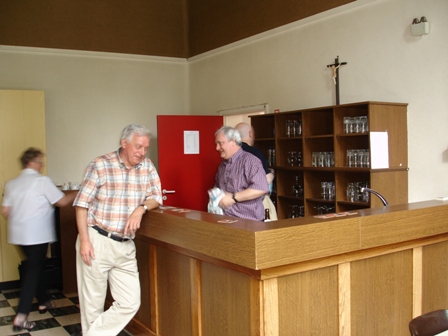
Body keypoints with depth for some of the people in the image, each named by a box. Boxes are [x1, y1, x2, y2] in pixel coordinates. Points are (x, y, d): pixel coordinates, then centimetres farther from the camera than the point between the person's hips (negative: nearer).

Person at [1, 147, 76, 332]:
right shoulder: (42, 181, -11)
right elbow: (62, 201, -8)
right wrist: (78, 193, 8)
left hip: (19, 234, 7)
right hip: (37, 235, -7)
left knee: (35, 266, 21)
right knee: (33, 271, -3)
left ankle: (43, 302, 34)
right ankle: (21, 317, -7)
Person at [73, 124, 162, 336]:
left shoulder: (147, 167, 4)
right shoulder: (101, 165, -8)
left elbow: (156, 198, 8)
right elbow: (82, 203, -7)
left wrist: (141, 208, -14)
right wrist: (84, 239, -14)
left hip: (126, 246, 4)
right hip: (97, 241, -4)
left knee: (130, 304, 1)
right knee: (93, 304, 7)